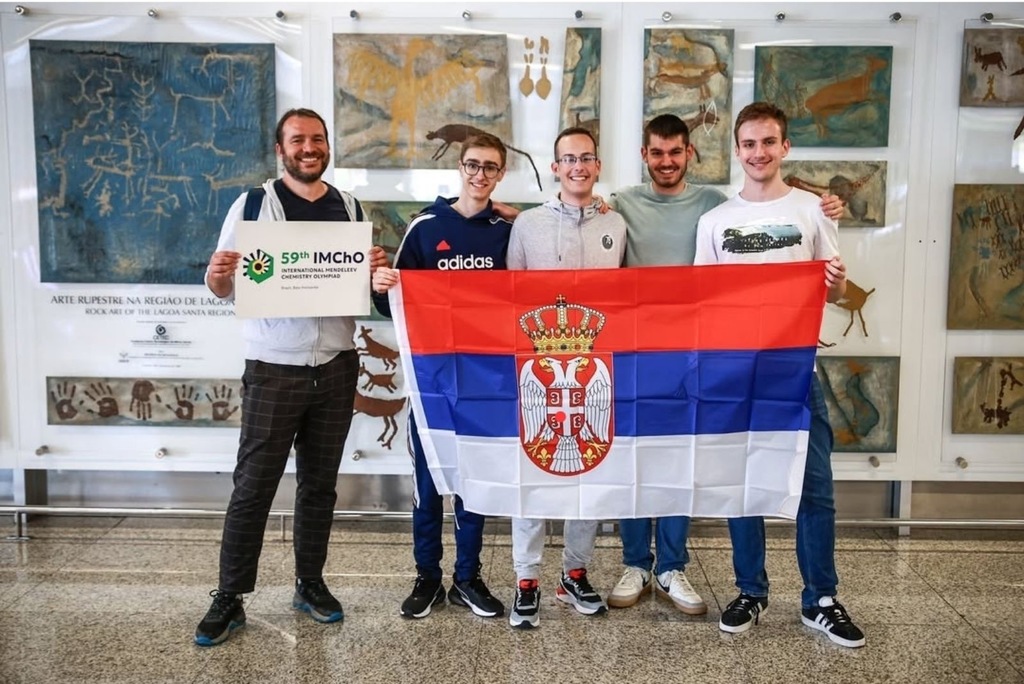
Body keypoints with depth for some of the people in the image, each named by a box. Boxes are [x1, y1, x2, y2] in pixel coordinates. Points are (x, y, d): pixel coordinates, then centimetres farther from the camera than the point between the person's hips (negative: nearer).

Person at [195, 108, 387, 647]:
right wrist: (216, 273, -23)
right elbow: (223, 288, 0)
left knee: (319, 484, 12)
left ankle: (310, 584, 27)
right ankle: (229, 600, 15)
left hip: (335, 368, 3)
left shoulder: (349, 208, 9)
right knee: (253, 488, 1)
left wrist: (375, 270, -7)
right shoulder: (253, 203, -1)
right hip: (274, 370, -3)